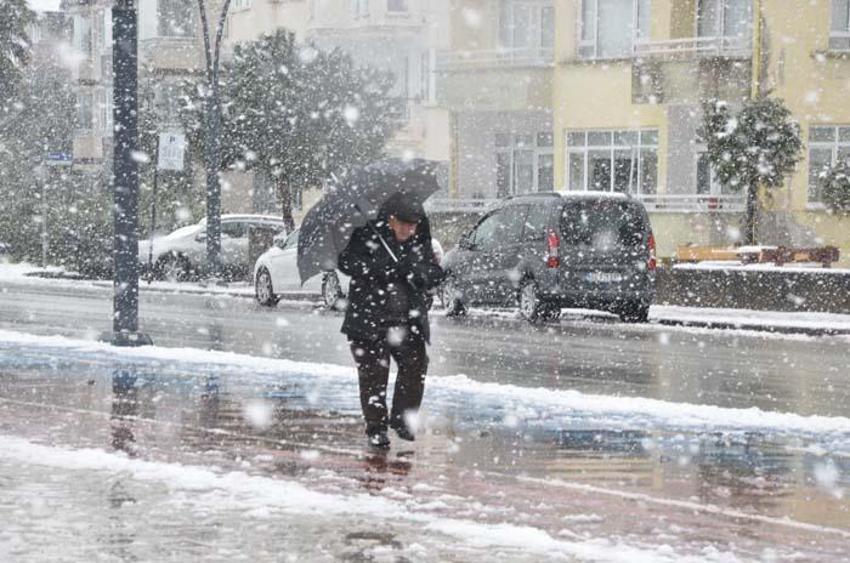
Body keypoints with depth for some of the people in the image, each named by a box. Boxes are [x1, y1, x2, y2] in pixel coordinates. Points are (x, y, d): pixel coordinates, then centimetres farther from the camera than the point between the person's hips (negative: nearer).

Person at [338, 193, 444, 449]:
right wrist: (386, 271, -25)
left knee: (416, 367, -2)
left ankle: (402, 419, 17)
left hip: (408, 322, 4)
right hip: (369, 320, -4)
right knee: (374, 374, -2)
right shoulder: (366, 236, -6)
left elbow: (435, 273, 4)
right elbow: (347, 262, -17)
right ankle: (376, 429, 8)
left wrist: (417, 273, -19)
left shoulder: (420, 243, 7)